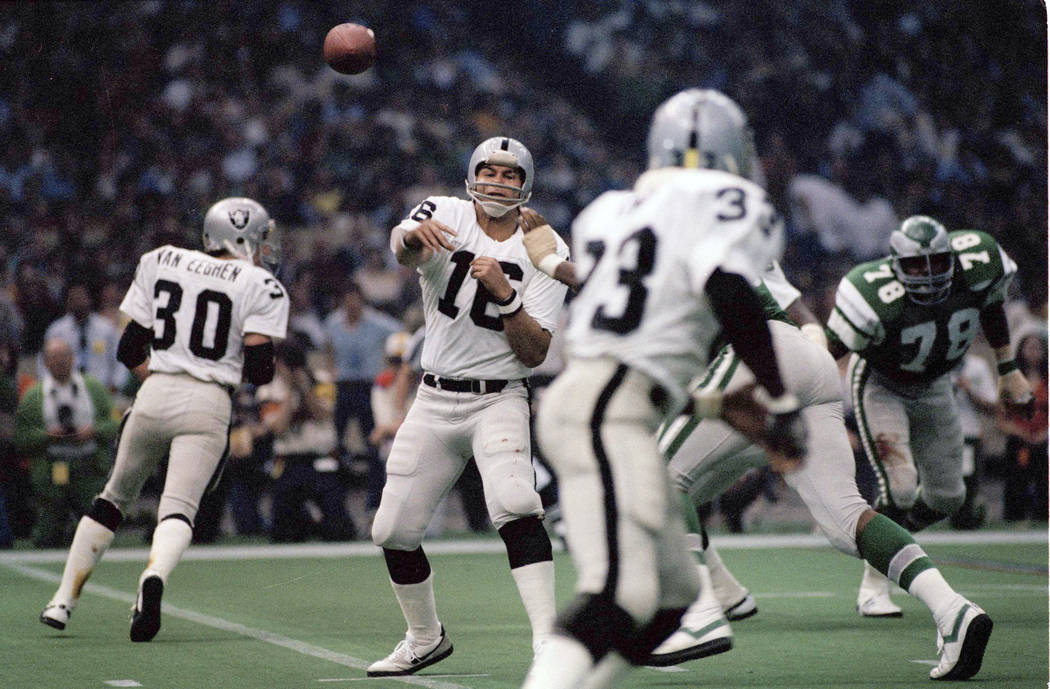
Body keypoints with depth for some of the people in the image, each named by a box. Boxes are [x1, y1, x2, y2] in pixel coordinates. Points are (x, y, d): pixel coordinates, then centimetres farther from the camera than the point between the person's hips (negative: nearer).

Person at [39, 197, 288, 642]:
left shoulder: (162, 264, 12)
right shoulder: (260, 288, 2)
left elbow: (129, 349, 12)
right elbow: (259, 371, -7)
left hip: (154, 394, 3)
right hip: (208, 404, -3)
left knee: (116, 495, 20)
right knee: (178, 508, -10)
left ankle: (64, 598, 20)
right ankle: (153, 578, -41)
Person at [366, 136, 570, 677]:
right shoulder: (445, 217, -2)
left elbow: (536, 354, -8)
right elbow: (402, 248, -27)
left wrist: (505, 295, -24)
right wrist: (414, 234, -51)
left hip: (499, 400, -2)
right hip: (434, 402, 2)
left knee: (515, 507, -27)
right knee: (394, 531, 4)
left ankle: (547, 639, -29)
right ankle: (426, 638, 27)